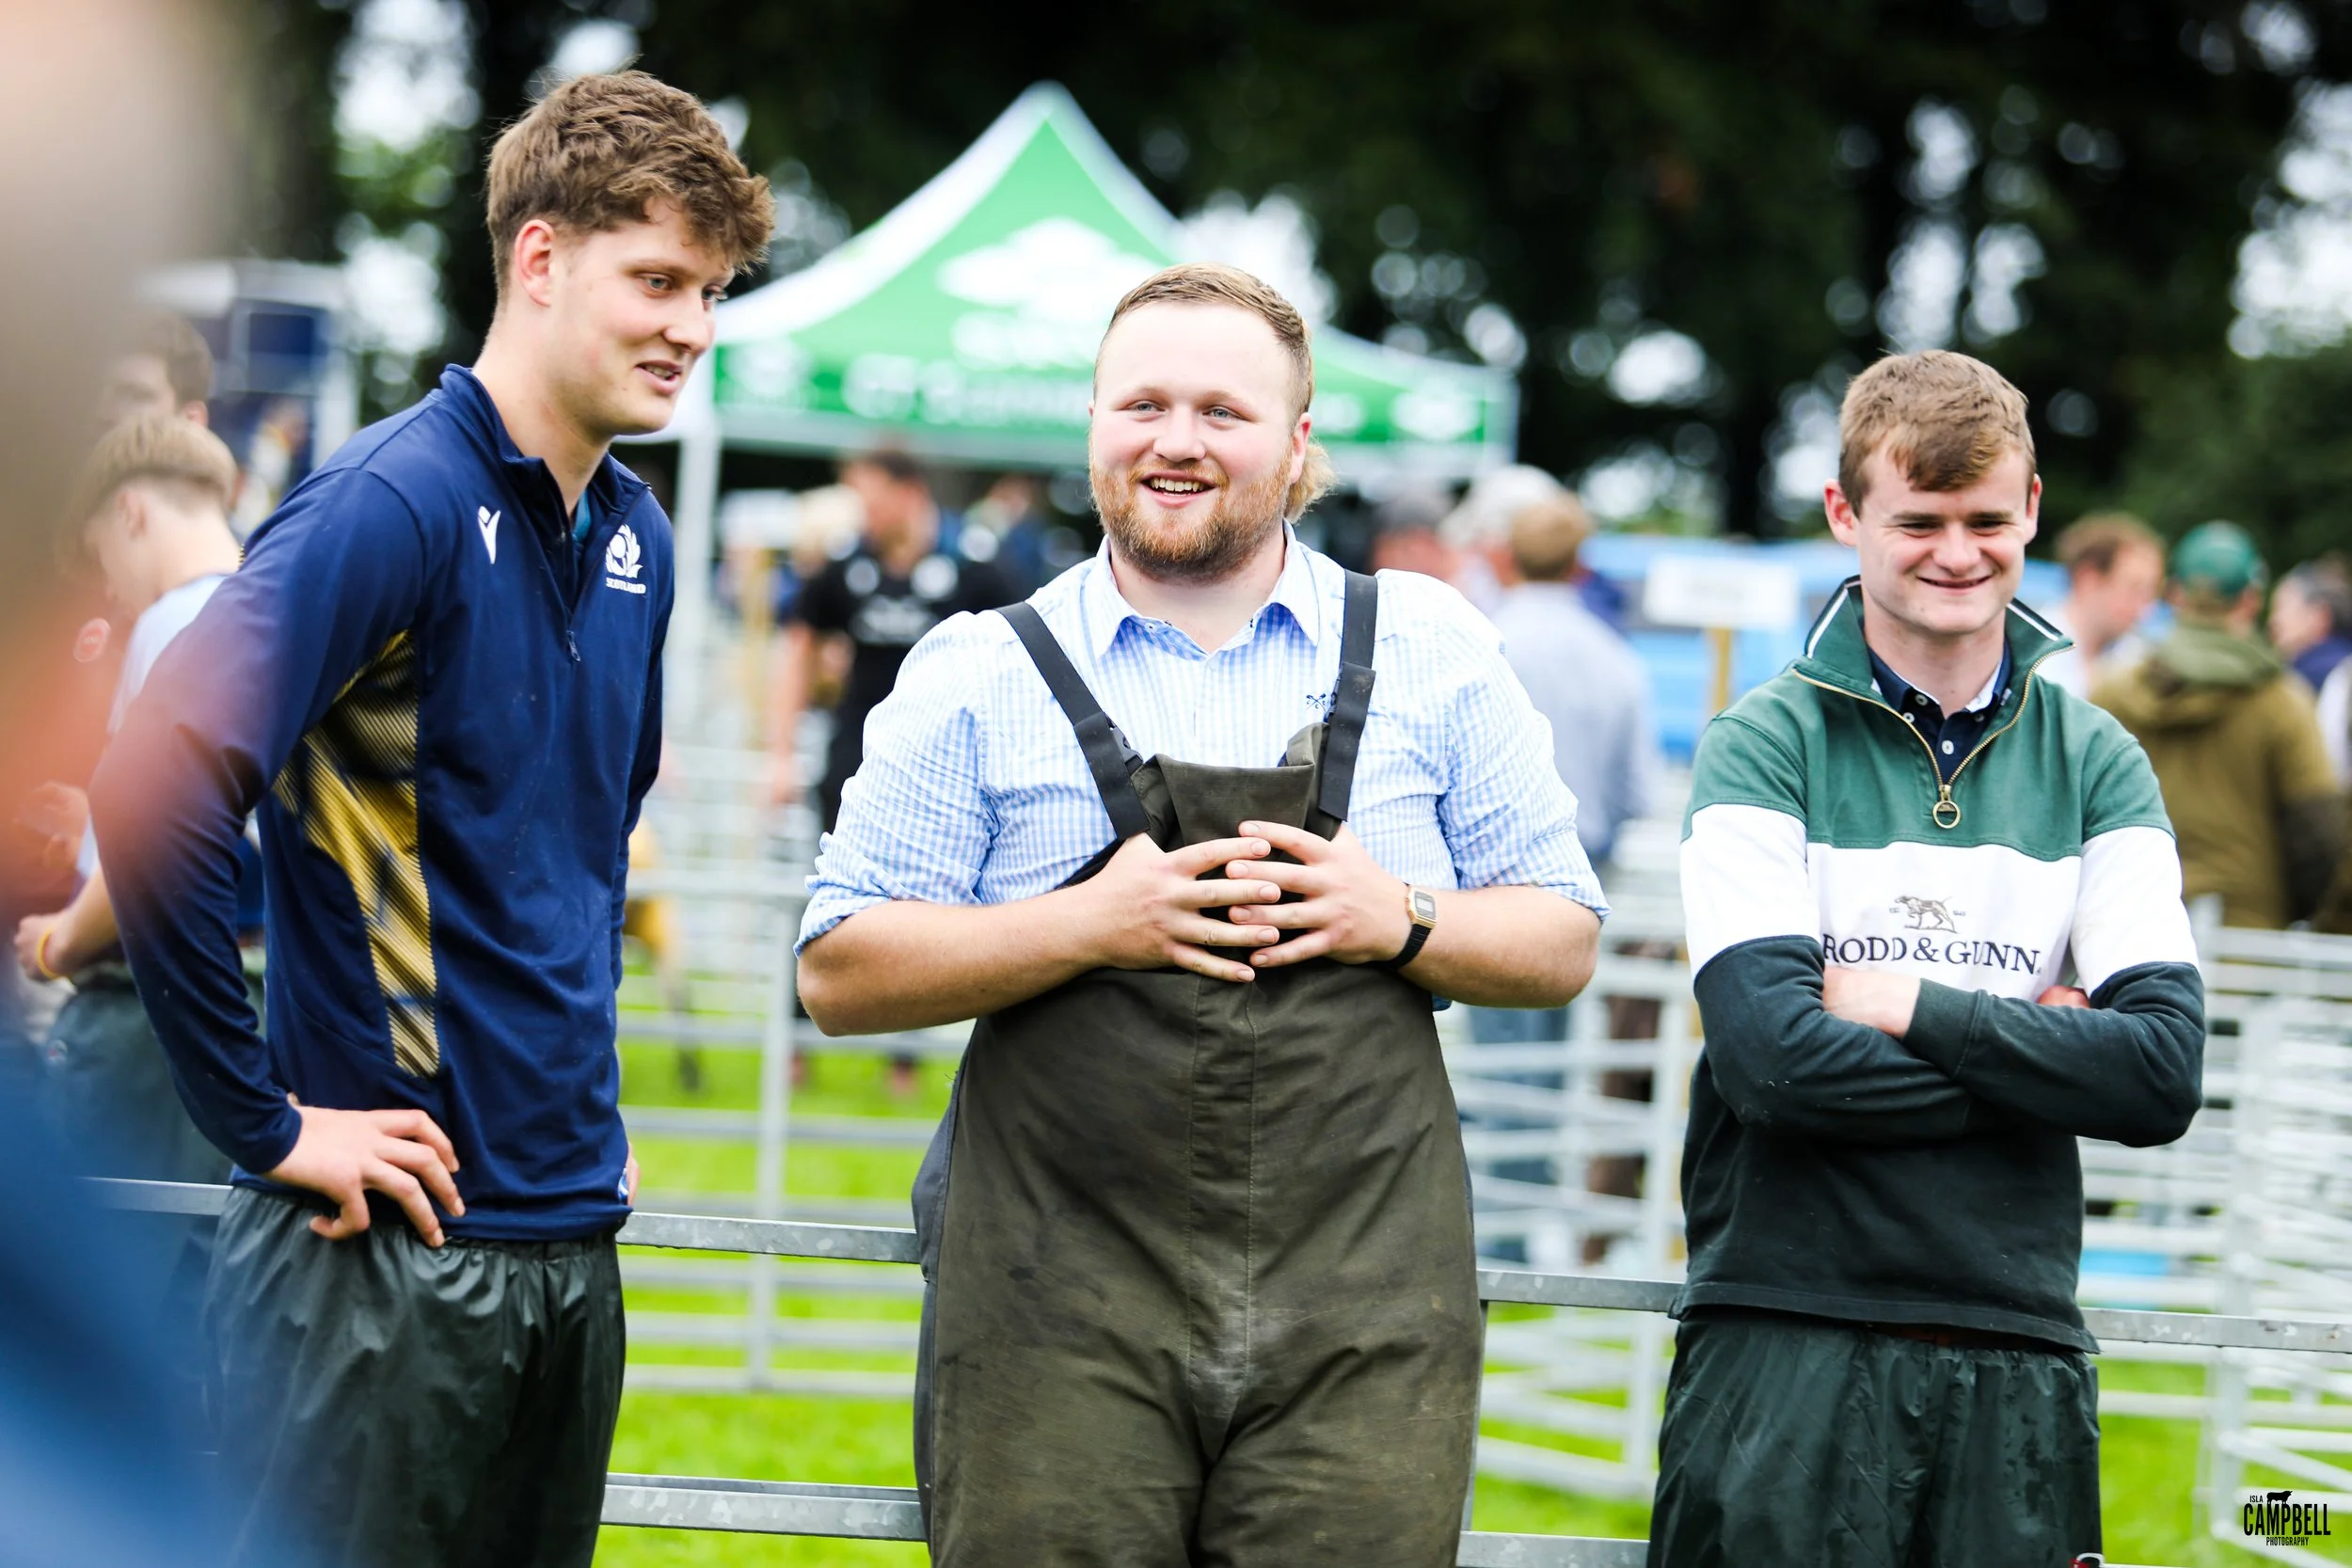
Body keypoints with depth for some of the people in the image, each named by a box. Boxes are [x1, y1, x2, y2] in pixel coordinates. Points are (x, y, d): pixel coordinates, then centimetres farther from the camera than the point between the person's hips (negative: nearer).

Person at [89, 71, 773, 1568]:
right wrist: (264, 1120, -19)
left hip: (574, 1239, 8)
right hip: (388, 1257, -8)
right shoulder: (396, 504, -14)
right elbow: (156, 785, -24)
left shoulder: (635, 539, 11)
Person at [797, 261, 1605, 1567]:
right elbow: (841, 974, 3)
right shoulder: (981, 676, 7)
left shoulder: (1429, 651, 10)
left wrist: (1403, 919, -8)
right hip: (1060, 1318, -1)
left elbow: (1561, 946, 13)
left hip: (1361, 1321, 1)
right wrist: (1090, 925, -10)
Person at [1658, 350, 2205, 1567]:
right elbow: (1771, 1054, -13)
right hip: (1787, 1338, -3)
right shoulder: (1766, 745, 0)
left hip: (2019, 1343, 3)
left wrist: (1916, 1008, -8)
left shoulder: (2096, 763, 9)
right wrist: (2040, 1056, -7)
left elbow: (2164, 1076, -2)